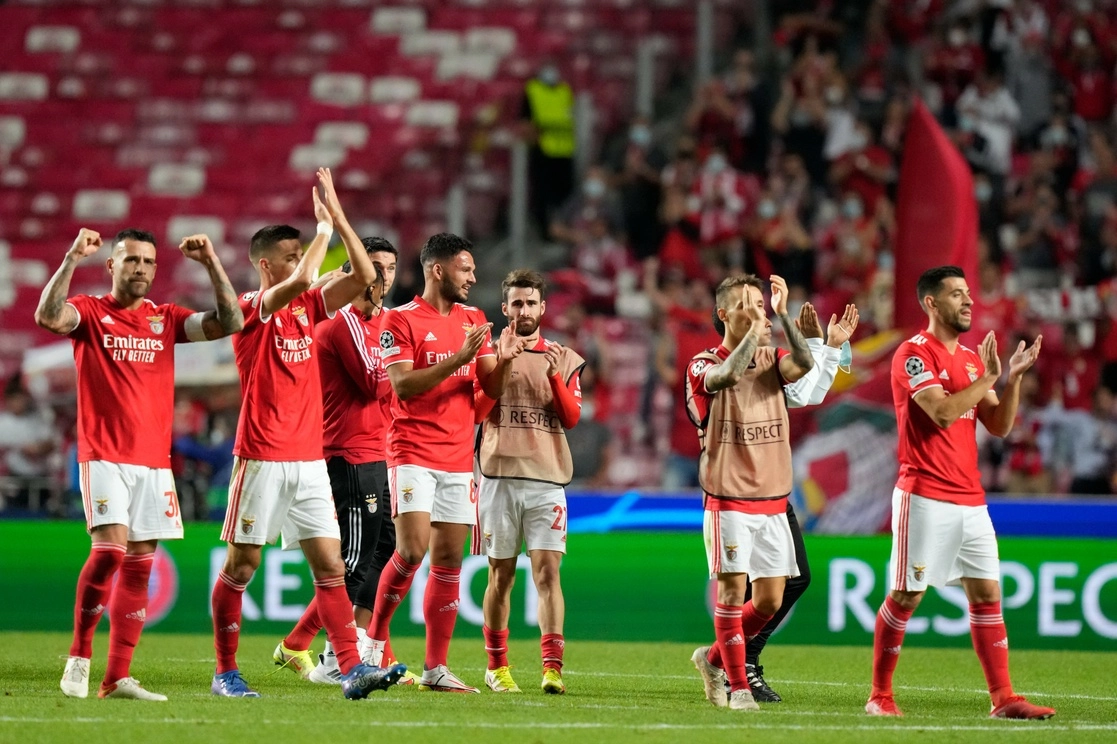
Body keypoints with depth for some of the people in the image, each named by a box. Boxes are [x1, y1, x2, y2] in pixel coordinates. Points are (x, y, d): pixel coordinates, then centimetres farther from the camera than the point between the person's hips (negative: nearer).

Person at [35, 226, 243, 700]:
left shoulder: (165, 319, 12)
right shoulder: (89, 312, 1)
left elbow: (230, 322, 5)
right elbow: (47, 316, -20)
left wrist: (212, 263, -3)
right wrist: (72, 259, -25)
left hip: (155, 460, 5)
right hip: (104, 456, -5)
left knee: (140, 563, 2)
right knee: (110, 548, -19)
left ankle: (117, 678, 5)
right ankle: (79, 658, -6)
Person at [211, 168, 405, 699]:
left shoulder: (308, 307, 11)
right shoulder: (251, 309, -8)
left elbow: (363, 276, 5)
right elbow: (300, 281, -25)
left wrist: (339, 216, -2)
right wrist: (324, 226, -13)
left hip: (309, 460, 6)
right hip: (262, 459, -6)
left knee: (329, 564, -2)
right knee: (241, 565, 2)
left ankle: (352, 669, -7)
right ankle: (226, 672, 10)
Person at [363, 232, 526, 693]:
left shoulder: (473, 320, 13)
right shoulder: (400, 320, -5)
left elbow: (492, 389, 12)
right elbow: (403, 385, -15)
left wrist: (503, 362, -9)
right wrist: (459, 358, -21)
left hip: (459, 459, 6)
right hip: (413, 454, -6)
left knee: (448, 560, 4)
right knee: (412, 550, -18)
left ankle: (435, 667, 6)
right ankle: (375, 639, 2)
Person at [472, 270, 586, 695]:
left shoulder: (565, 360, 11)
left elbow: (572, 418, 1)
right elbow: (476, 412, -3)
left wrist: (554, 374, -13)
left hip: (547, 480, 0)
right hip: (499, 477, 0)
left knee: (547, 571, -11)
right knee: (501, 575, 4)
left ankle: (552, 667, -18)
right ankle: (496, 667, 14)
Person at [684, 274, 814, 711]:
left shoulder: (770, 362, 9)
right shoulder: (704, 365, -4)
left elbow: (804, 364, -13)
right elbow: (726, 376, -27)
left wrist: (782, 314, -17)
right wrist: (756, 328, -29)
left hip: (773, 502, 5)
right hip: (729, 501, -5)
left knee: (770, 600, 4)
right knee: (732, 591, -7)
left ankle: (713, 659, 25)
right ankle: (738, 687, 2)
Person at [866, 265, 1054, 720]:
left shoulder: (972, 358, 16)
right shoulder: (914, 353, -7)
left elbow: (999, 426, 12)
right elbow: (942, 411, -20)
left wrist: (1014, 378, -1)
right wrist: (989, 377, -13)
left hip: (970, 500, 7)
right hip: (925, 498, -7)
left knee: (987, 593, 3)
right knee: (906, 596, -3)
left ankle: (1003, 699, 4)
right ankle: (880, 697, 5)